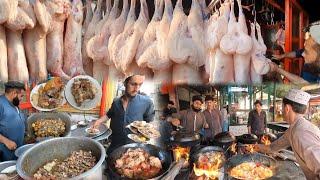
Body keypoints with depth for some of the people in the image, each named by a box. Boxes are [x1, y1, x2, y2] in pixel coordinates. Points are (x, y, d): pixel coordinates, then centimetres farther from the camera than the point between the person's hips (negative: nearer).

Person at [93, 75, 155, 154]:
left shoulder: (146, 102, -13)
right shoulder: (116, 102, -1)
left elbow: (149, 123, -3)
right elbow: (109, 115, 17)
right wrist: (99, 121, 4)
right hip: (115, 144, 3)